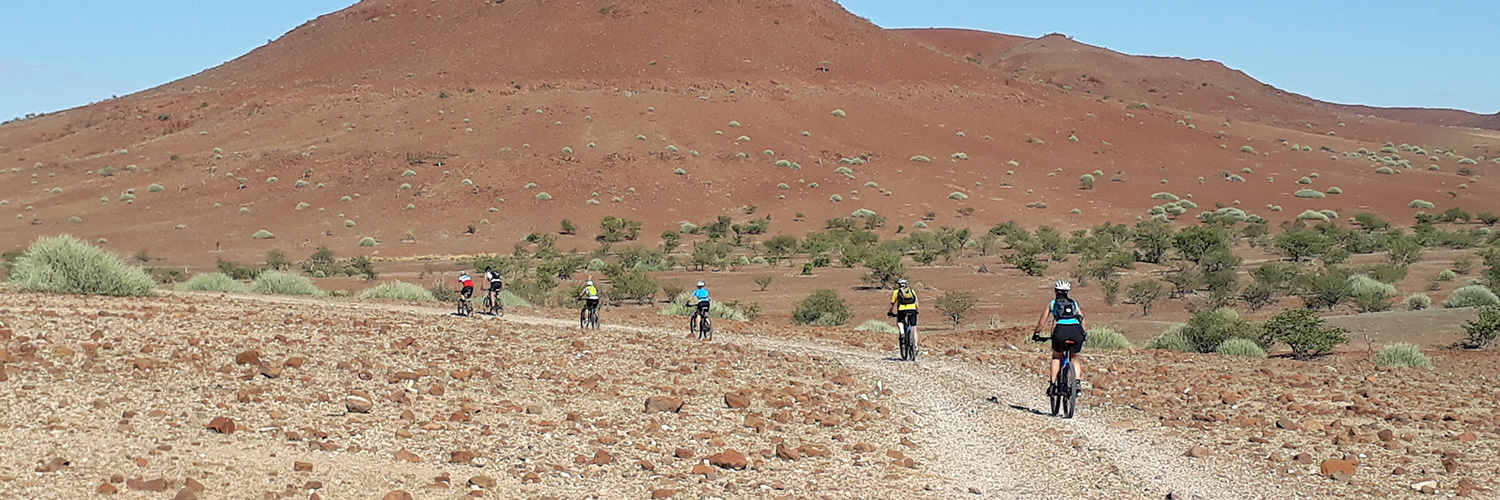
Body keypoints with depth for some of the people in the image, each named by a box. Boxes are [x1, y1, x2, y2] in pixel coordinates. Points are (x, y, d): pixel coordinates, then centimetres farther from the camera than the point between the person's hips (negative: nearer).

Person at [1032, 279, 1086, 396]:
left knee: (1056, 357, 23)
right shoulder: (1074, 303, 27)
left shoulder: (1052, 303, 22)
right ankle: (1077, 383, 5)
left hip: (1061, 330, -2)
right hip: (1076, 331, 2)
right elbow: (1082, 319, 25)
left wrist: (1036, 333, 37)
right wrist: (1084, 334, 38)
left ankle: (1052, 384, 10)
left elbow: (1042, 321, 24)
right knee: (1075, 358, 24)